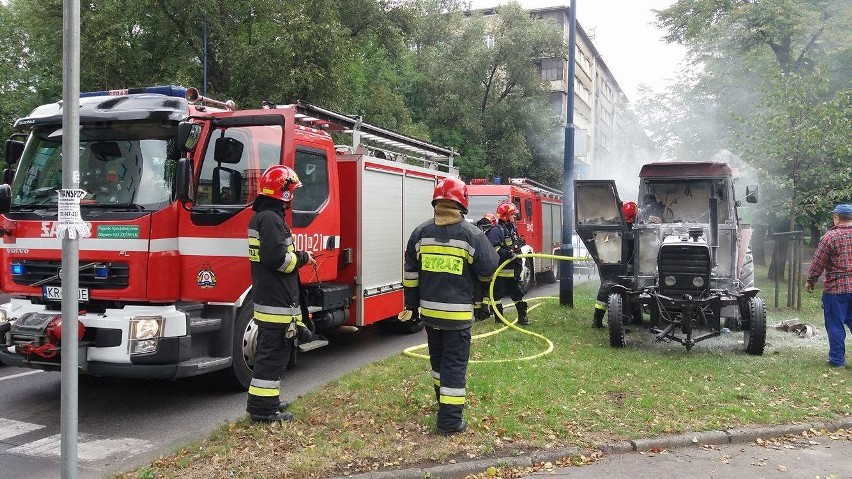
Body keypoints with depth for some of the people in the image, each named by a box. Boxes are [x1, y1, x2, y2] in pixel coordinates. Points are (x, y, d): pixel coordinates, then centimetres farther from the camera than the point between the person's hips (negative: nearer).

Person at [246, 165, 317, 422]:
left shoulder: (262, 217, 16)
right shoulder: (271, 219, -17)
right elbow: (276, 258, -25)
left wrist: (297, 256, 12)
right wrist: (302, 257, -11)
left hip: (269, 298, 11)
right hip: (276, 301, -11)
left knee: (269, 351, 17)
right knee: (273, 353, -5)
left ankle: (264, 400, 26)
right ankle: (263, 409, 1)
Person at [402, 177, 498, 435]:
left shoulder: (420, 233, 1)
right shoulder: (471, 234, -11)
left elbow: (410, 273, 5)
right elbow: (488, 268, -7)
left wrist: (411, 305, 14)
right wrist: (482, 242, 12)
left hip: (429, 310, 4)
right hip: (458, 312, -4)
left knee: (438, 357, 22)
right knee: (455, 363, 2)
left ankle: (444, 400, 41)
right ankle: (450, 420, 2)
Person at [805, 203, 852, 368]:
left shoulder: (830, 237, -10)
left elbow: (818, 264, -8)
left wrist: (810, 282, 4)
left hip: (835, 288, -5)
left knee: (835, 325, 3)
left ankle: (837, 359, 8)